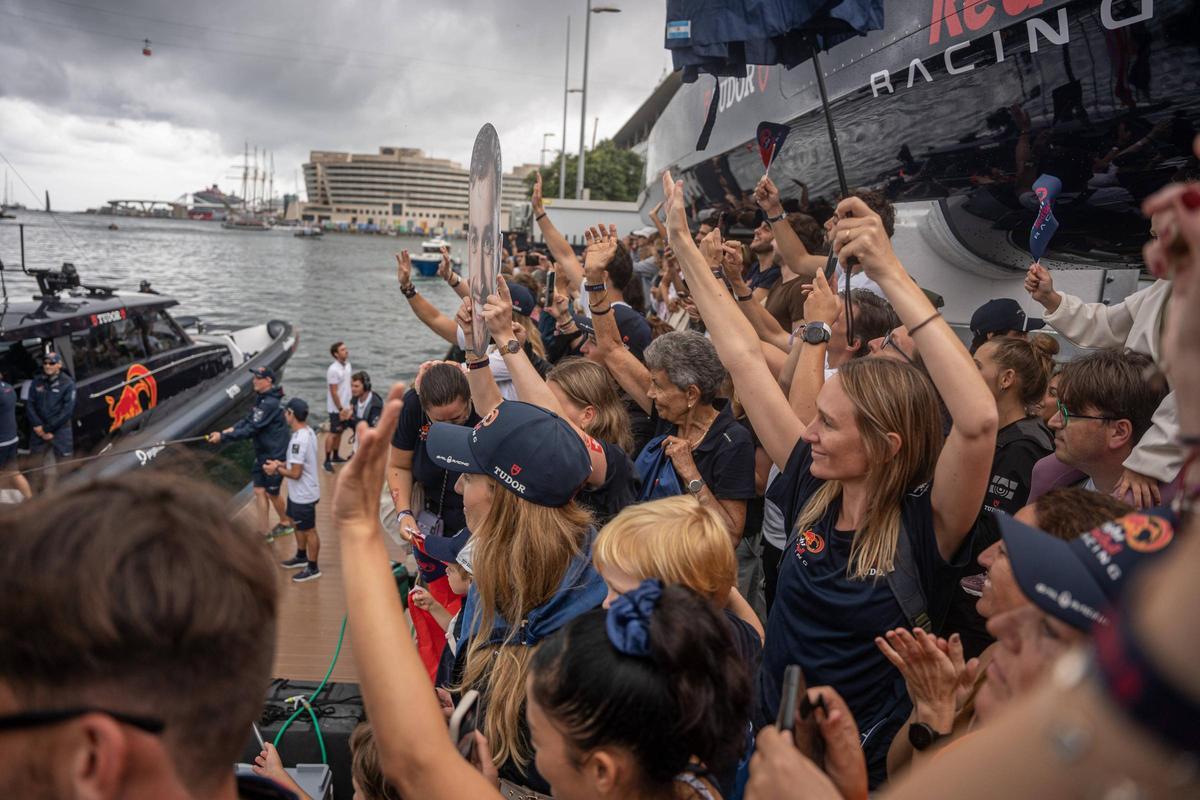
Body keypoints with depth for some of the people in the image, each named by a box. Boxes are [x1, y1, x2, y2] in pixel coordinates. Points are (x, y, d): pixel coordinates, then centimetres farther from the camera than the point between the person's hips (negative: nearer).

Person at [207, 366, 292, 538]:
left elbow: (251, 429, -26)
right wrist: (228, 430, -8)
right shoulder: (261, 398, 7)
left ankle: (285, 523, 32)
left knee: (271, 492, 8)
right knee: (259, 491, 8)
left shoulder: (270, 403, -25)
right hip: (262, 453, 9)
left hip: (275, 455, -9)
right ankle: (263, 532, 16)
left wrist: (223, 436, -23)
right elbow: (248, 420, 7)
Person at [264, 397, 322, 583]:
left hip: (303, 495, -10)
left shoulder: (299, 440, -30)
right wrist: (282, 464, 5)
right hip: (298, 493, 10)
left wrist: (276, 469, -12)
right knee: (296, 524, 27)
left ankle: (313, 568, 22)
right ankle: (301, 557, 46)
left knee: (308, 531, 6)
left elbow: (295, 473, -27)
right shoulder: (308, 432, 0)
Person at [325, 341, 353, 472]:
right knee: (333, 433, -1)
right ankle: (327, 461, 6)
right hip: (336, 408, -7)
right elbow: (333, 392, -19)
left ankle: (335, 456, 29)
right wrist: (340, 409, -17)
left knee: (340, 432, 16)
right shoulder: (333, 370, -21)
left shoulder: (348, 365, 4)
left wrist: (350, 406, 11)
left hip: (346, 406, 7)